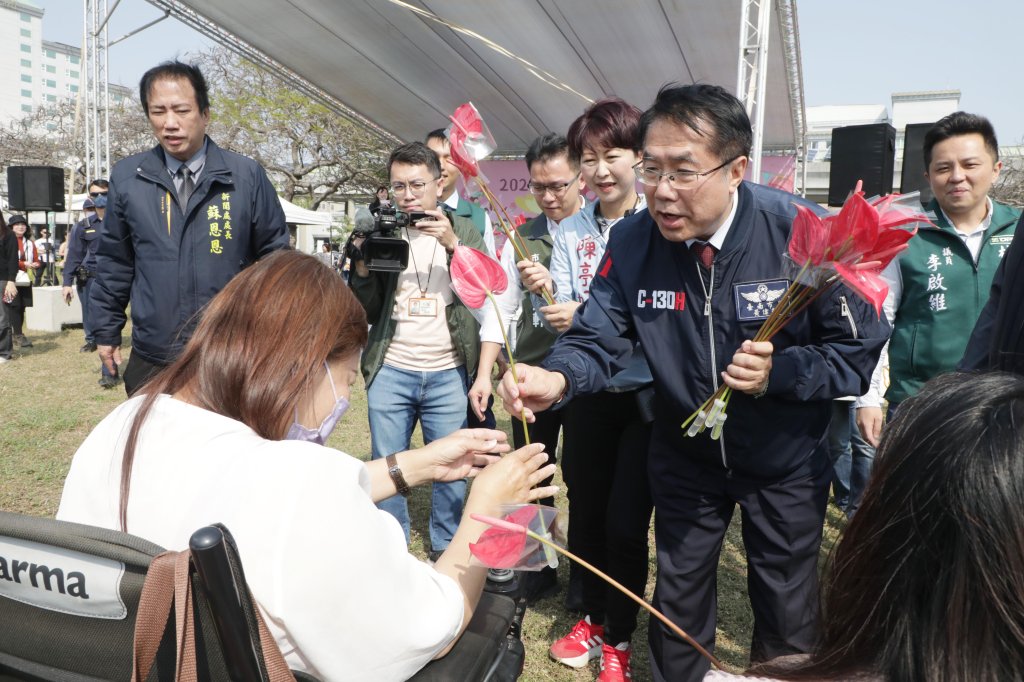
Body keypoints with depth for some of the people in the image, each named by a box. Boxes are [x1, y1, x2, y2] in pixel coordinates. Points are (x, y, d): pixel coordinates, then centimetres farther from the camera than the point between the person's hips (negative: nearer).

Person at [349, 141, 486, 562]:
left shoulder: (463, 230, 6)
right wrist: (361, 264, -10)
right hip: (390, 372, 1)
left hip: (449, 373, -1)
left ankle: (446, 551, 26)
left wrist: (453, 244, -19)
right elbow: (367, 311, 6)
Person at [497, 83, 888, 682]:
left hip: (785, 459, -1)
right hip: (685, 453, 2)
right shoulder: (632, 241, -16)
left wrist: (778, 371, -35)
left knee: (787, 614, 18)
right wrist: (557, 379, -36)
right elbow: (599, 338, -15)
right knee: (679, 602, 20)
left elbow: (858, 351, -17)